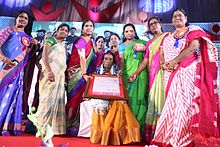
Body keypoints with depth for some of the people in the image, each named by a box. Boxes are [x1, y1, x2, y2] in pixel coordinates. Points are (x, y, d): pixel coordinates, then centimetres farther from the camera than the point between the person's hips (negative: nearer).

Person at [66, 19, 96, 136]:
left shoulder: (90, 42, 17)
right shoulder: (81, 40, -7)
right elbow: (82, 58, -18)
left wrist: (90, 74, 11)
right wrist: (84, 74, -26)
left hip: (85, 74, 8)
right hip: (76, 73, -7)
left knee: (80, 99, 8)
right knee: (75, 98, -5)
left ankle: (75, 126, 16)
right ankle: (69, 126, 6)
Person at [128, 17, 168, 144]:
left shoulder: (167, 36, 11)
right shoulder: (149, 42, 25)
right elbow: (145, 61, 18)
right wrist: (136, 73, 7)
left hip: (164, 71, -4)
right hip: (153, 73, 5)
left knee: (162, 98, -12)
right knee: (153, 99, -1)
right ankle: (151, 133, 1)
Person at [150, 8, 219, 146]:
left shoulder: (193, 30, 9)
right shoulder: (168, 38, 21)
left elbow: (194, 47, -9)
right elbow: (164, 56, 16)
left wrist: (175, 61, -12)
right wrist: (165, 65, -7)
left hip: (191, 71, -4)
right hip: (174, 74, 4)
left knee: (186, 103, -10)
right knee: (173, 104, -1)